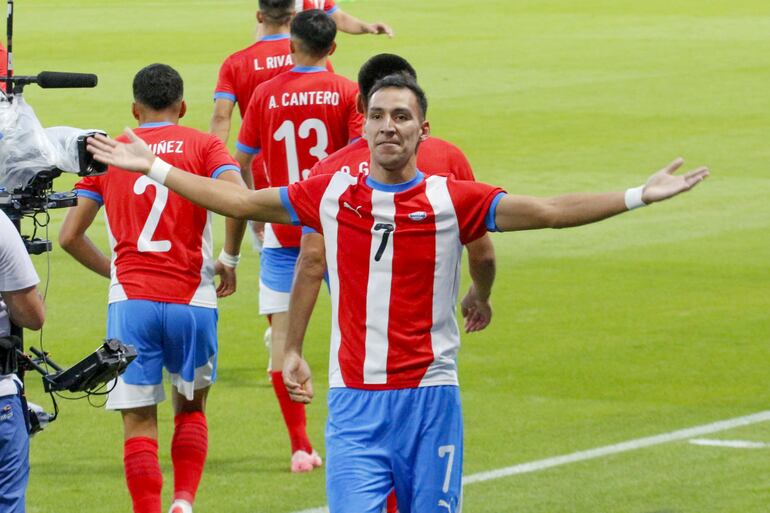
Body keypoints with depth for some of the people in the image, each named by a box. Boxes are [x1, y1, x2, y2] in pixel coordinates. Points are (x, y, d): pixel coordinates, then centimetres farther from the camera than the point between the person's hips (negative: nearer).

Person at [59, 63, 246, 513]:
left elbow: (70, 236, 7)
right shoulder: (204, 146, 5)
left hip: (130, 302, 0)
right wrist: (229, 260, -1)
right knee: (191, 408, 19)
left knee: (139, 421, 3)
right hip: (191, 299, 0)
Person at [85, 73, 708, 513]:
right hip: (355, 403, 1)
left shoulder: (452, 199, 0)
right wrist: (153, 167, 19)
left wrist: (639, 196, -13)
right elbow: (240, 202, 17)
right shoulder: (332, 195, 6)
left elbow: (549, 211, -5)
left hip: (430, 397, -1)